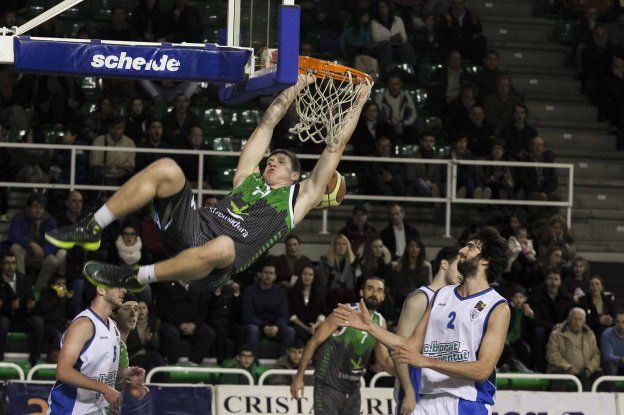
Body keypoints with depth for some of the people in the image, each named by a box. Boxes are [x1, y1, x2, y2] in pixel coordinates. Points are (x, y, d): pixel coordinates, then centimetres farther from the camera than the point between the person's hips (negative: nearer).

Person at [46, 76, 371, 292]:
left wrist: (358, 103, 21)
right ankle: (91, 229, -20)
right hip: (196, 225, 4)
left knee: (221, 247, -44)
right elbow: (269, 121, 33)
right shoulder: (249, 176, 29)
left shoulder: (299, 198, 20)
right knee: (165, 169, -19)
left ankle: (136, 278, -29)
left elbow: (336, 147, 19)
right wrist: (298, 84, 36)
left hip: (218, 259, -4)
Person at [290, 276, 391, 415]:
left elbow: (383, 359, 11)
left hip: (353, 388, 6)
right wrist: (299, 376, -12)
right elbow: (314, 342, -10)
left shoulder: (380, 322, 4)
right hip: (329, 386, -6)